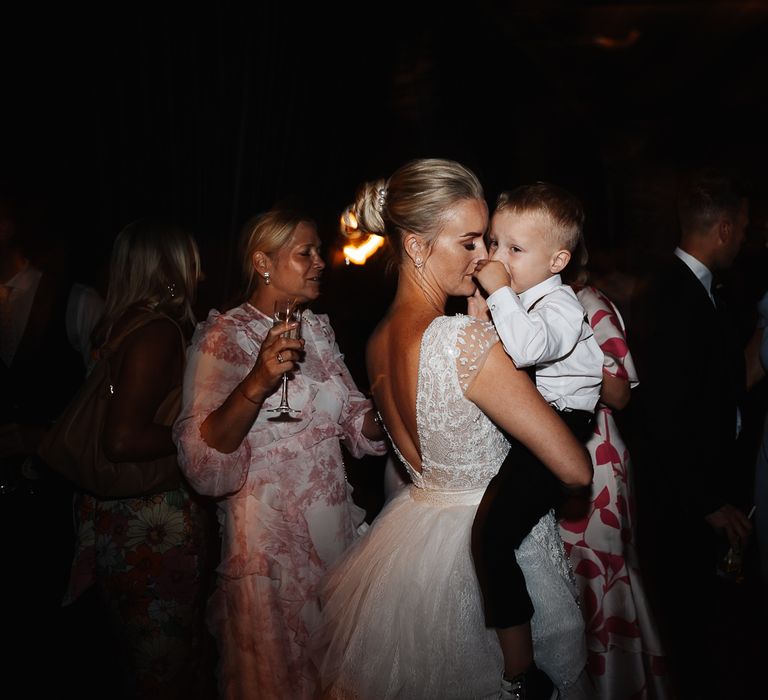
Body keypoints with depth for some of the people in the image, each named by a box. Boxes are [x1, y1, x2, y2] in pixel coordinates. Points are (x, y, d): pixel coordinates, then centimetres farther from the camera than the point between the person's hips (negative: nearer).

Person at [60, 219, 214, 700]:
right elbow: (123, 441, -27)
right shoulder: (159, 330, -20)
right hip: (157, 521, -9)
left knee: (136, 654, 23)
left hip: (117, 513, 9)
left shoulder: (115, 326, 8)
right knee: (167, 661, 6)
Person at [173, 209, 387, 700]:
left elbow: (356, 420, 12)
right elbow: (202, 462, -22)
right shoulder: (225, 337, -12)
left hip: (336, 527, 6)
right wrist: (255, 385, -36)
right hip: (272, 542, -6)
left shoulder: (317, 328, 8)